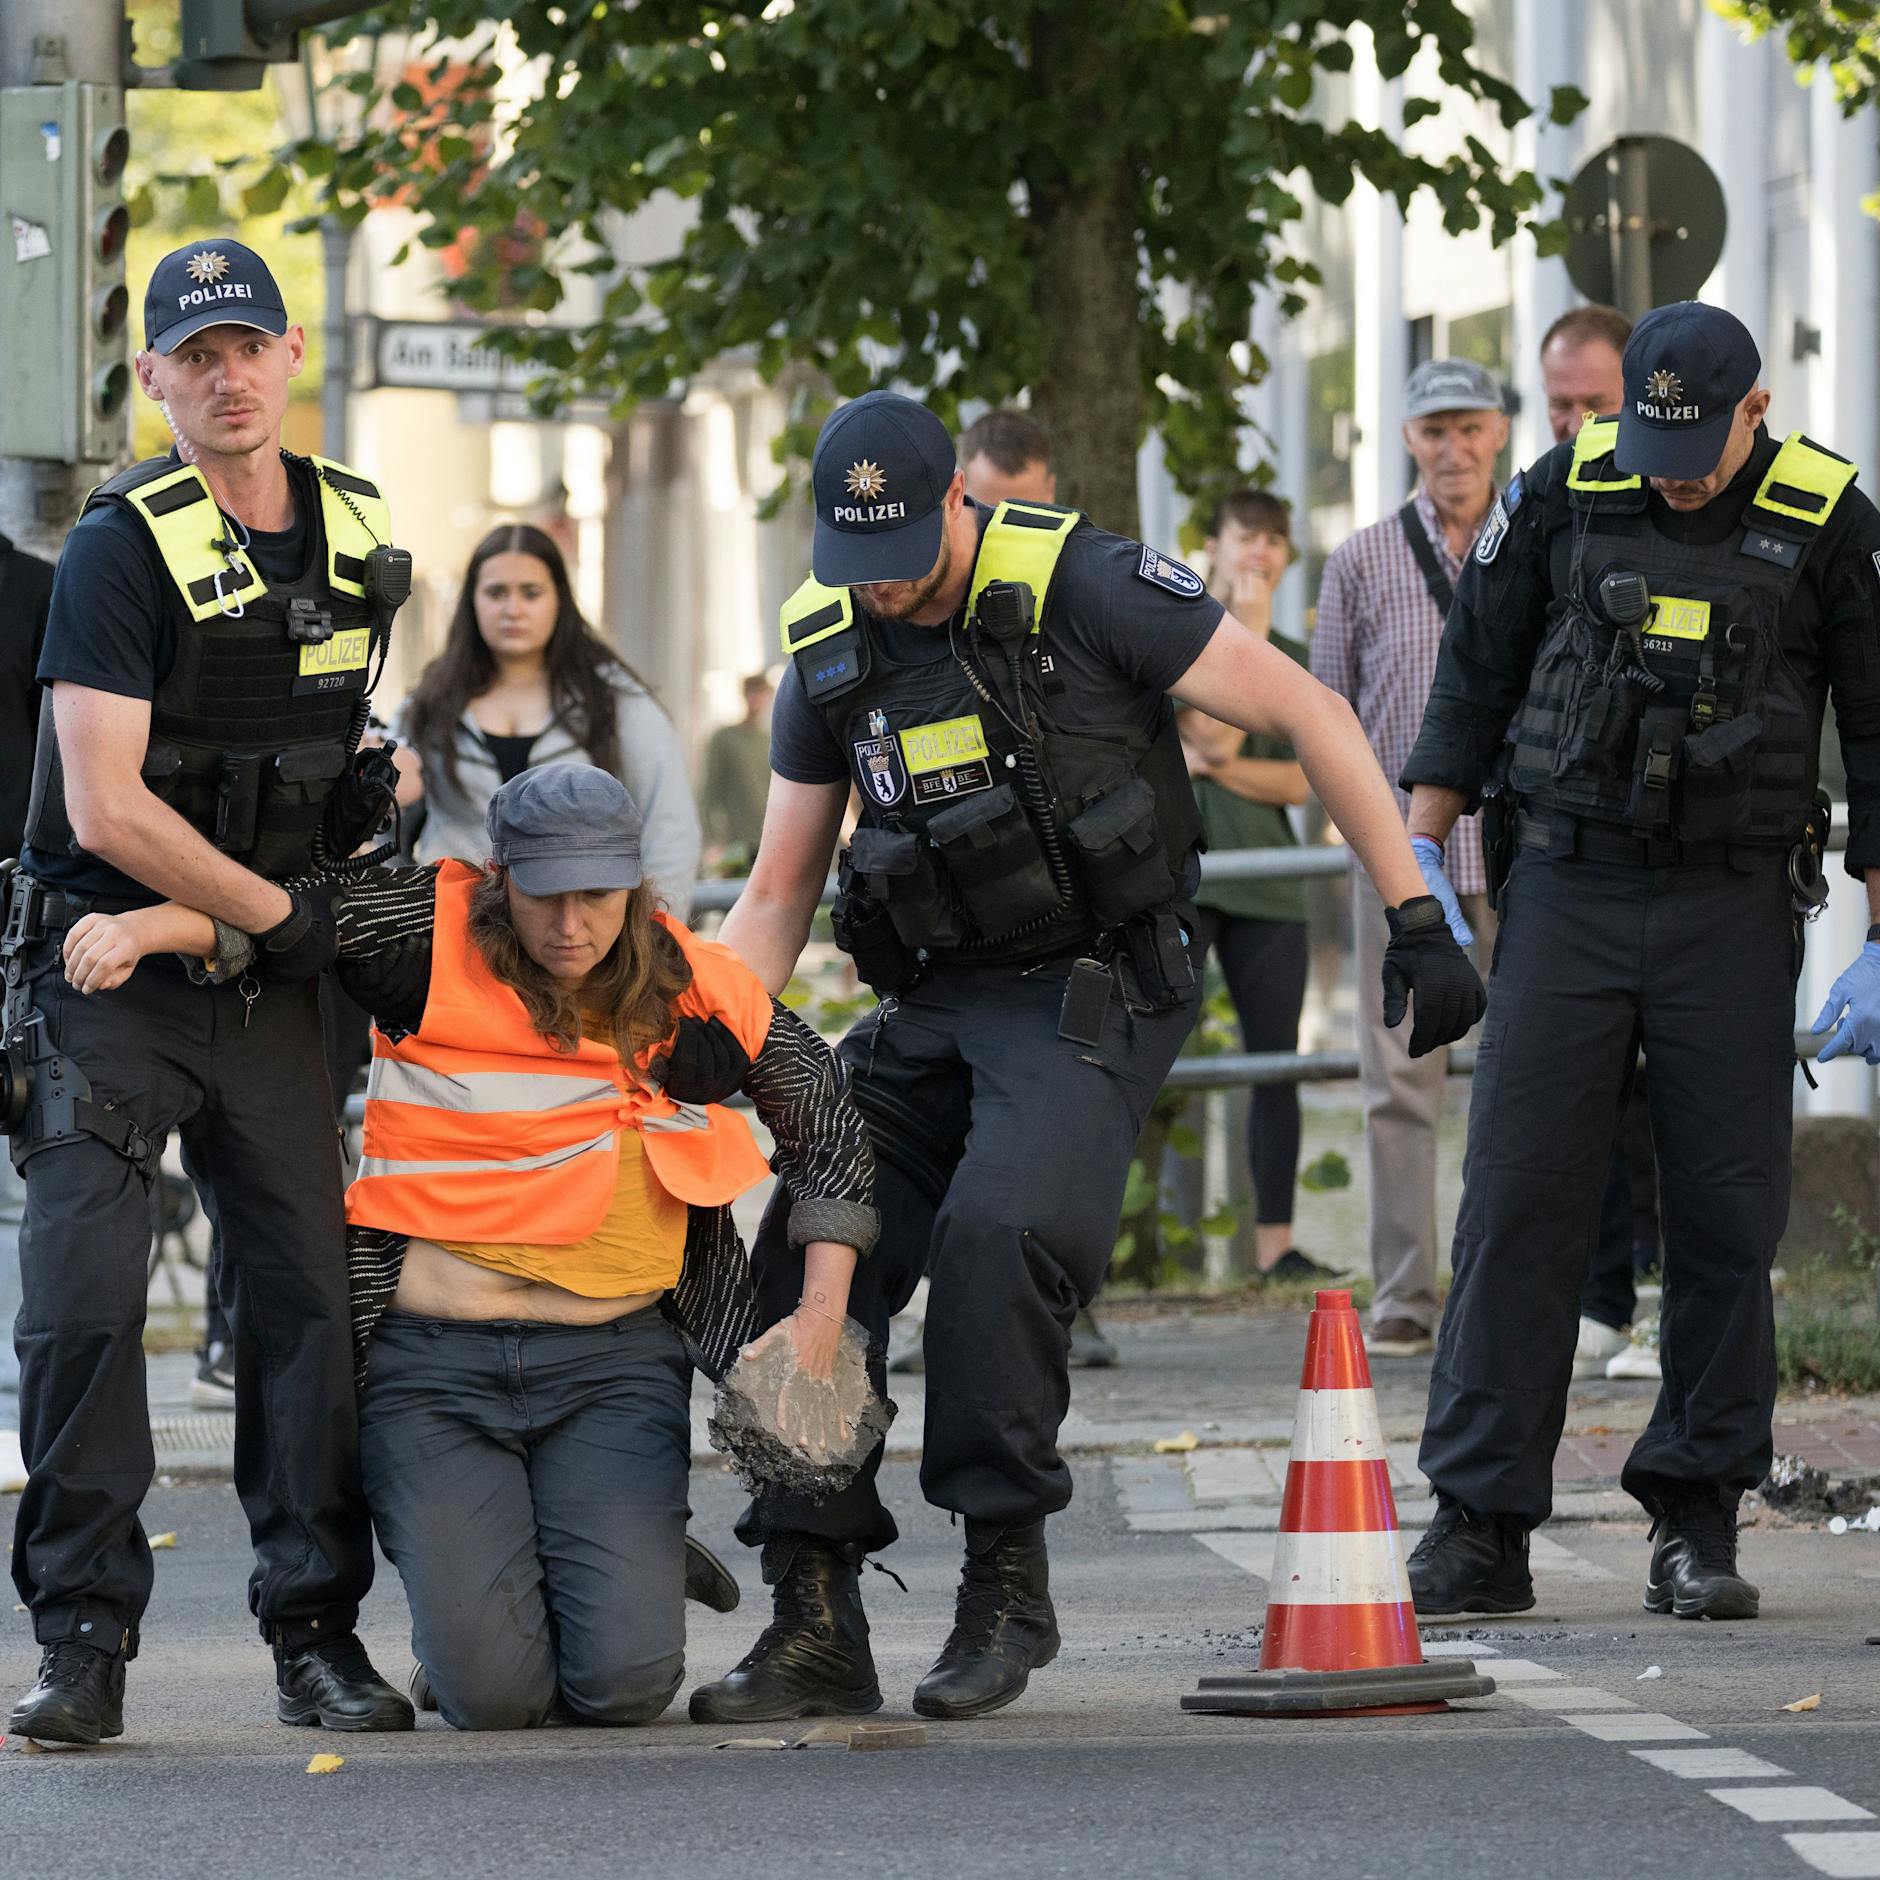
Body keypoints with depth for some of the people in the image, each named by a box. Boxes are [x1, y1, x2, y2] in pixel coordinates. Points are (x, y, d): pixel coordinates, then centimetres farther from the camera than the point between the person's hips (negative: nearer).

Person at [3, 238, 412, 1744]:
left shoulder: (359, 535, 6)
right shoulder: (123, 546, -13)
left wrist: (374, 782, 6)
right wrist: (287, 915, -14)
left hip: (272, 990, 5)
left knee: (312, 1294, -1)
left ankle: (319, 1632, 5)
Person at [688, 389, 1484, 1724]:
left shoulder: (1080, 586, -13)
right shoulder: (829, 649, 4)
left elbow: (1310, 714, -9)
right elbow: (780, 891, 14)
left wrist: (1417, 918, -12)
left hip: (1094, 992, -6)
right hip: (930, 1007, 6)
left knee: (995, 1235, -29)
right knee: (803, 1255, -10)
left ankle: (1008, 1583, -14)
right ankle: (816, 1626, -3)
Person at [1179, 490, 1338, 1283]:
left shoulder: (1292, 659, 14)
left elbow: (1304, 779, 3)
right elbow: (1215, 733, -11)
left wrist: (1211, 763, -11)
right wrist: (1246, 631, -10)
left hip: (1267, 882, 4)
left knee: (1276, 1063, 4)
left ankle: (1275, 1241, 9)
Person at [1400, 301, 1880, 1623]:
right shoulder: (1564, 494, 0)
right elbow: (1476, 676, 11)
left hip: (1736, 906, -1)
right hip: (1569, 890, 1)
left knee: (1729, 1215, -1)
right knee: (1520, 1201, -5)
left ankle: (1698, 1520, 9)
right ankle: (1480, 1526, -3)